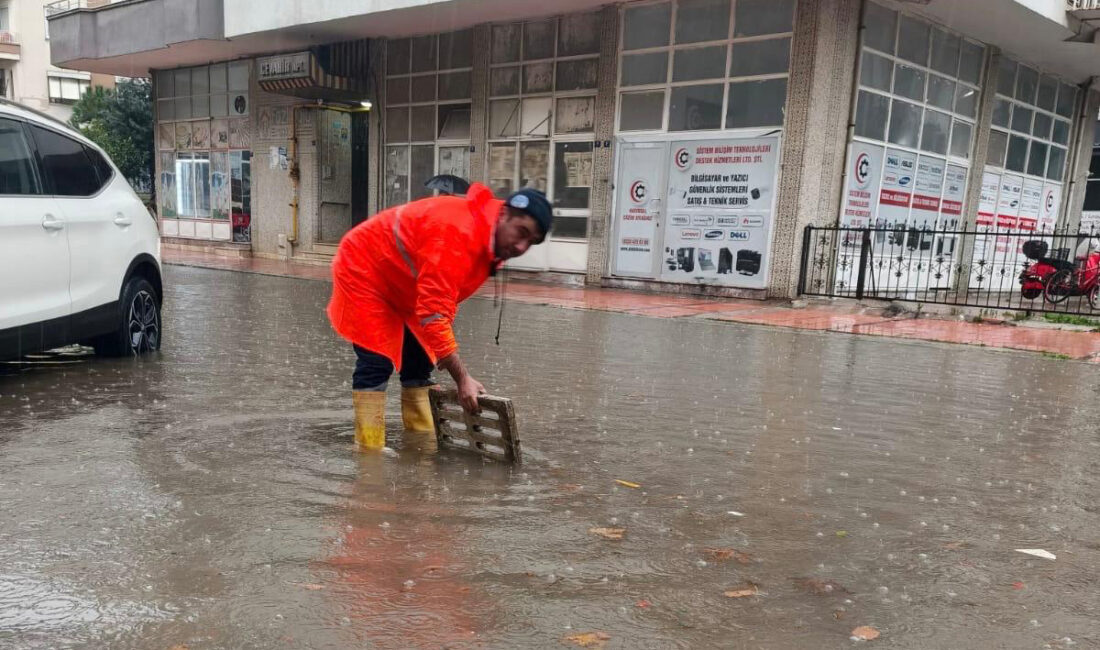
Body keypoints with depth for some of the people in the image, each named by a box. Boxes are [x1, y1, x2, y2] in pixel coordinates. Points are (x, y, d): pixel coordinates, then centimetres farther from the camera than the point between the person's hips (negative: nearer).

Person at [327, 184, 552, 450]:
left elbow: (442, 301, 6)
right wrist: (462, 378, -38)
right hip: (363, 269, -9)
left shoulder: (493, 241, -6)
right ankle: (369, 449, -10)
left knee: (420, 360, 7)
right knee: (377, 361, -16)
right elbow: (433, 312, -40)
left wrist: (446, 355, 4)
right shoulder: (459, 232, -37)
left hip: (401, 285, 9)